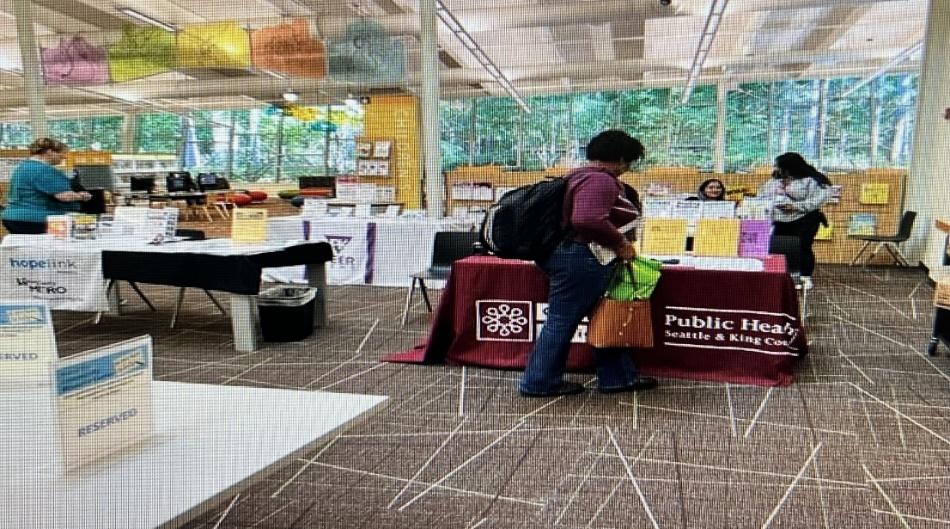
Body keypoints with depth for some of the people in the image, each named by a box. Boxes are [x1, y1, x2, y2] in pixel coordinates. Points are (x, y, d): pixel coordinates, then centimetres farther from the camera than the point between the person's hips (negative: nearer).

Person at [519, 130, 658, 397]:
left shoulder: (582, 175, 16)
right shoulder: (599, 180, -18)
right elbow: (589, 220, -34)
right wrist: (619, 242, -20)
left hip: (573, 255, 11)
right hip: (580, 259, -11)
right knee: (562, 320, -1)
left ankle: (618, 376, 27)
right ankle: (541, 382, 10)